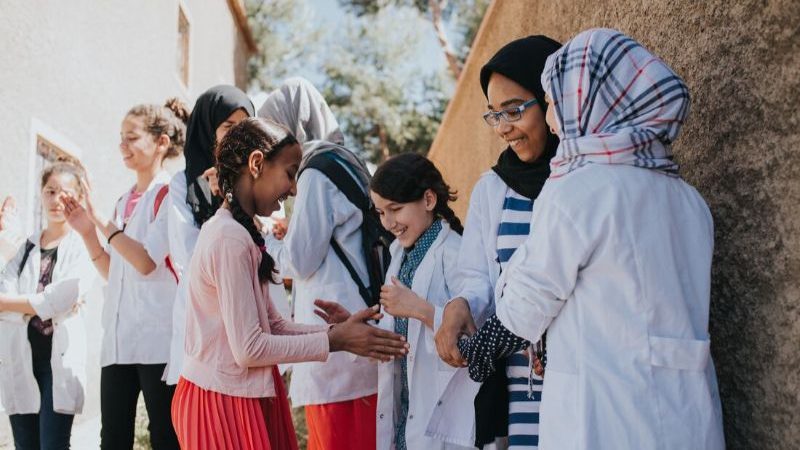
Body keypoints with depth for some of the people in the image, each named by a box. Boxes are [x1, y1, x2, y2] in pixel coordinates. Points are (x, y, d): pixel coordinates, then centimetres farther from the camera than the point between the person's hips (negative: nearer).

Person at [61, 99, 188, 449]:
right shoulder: (123, 202, 17)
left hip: (159, 337, -7)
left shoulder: (170, 194, -4)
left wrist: (101, 222, -10)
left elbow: (146, 262, -16)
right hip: (118, 338, 7)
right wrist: (87, 233, 8)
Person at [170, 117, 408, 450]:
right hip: (223, 402, -9)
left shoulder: (239, 233, 12)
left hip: (245, 397, 9)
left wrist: (342, 331, -3)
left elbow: (274, 327, 8)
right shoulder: (229, 238, -18)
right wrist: (335, 340, -15)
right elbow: (249, 348, -21)